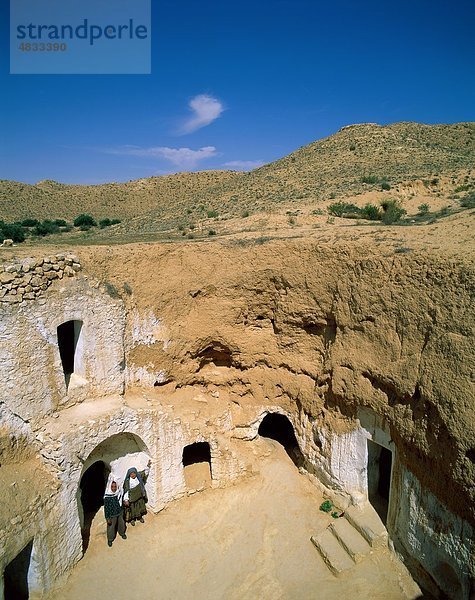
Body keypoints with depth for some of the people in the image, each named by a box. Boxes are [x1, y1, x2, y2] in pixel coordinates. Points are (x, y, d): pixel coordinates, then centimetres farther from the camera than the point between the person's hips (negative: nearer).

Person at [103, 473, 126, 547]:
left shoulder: (119, 492, -17)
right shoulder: (107, 497, -29)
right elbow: (106, 508, -19)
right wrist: (108, 518, -14)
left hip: (120, 512, 4)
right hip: (112, 514, -4)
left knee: (121, 523, 26)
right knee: (111, 527, 18)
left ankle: (122, 533, 55)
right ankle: (110, 539, 46)